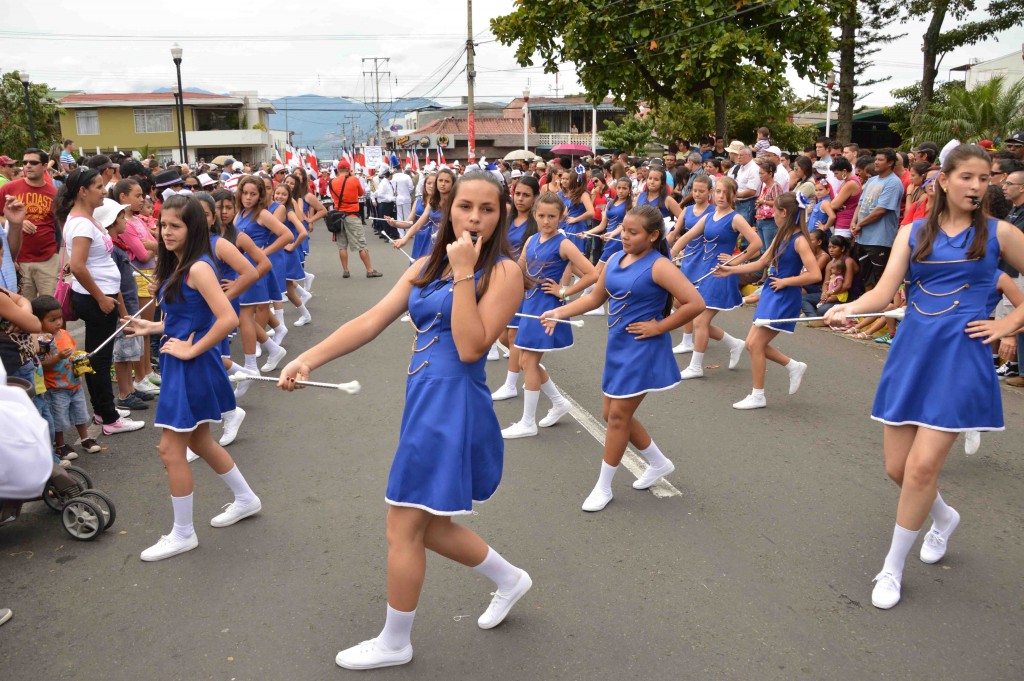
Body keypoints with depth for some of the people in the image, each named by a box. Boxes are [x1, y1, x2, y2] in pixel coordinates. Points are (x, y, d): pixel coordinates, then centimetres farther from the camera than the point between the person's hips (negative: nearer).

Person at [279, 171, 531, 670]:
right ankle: (509, 579, 40)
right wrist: (308, 358, -6)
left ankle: (393, 643, 25)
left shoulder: (503, 271, -9)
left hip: (454, 406, -7)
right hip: (425, 401, 7)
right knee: (429, 526, 17)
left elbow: (470, 347, -19)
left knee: (403, 529, 2)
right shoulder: (429, 265, 11)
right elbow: (372, 320, 4)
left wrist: (463, 273, -19)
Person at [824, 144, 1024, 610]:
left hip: (959, 359, -3)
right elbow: (885, 291, -6)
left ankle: (892, 569, 7)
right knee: (897, 468, 6)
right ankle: (944, 518, 40)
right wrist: (847, 308, -24)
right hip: (910, 354, 3)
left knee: (922, 467, -10)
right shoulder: (913, 233, 7)